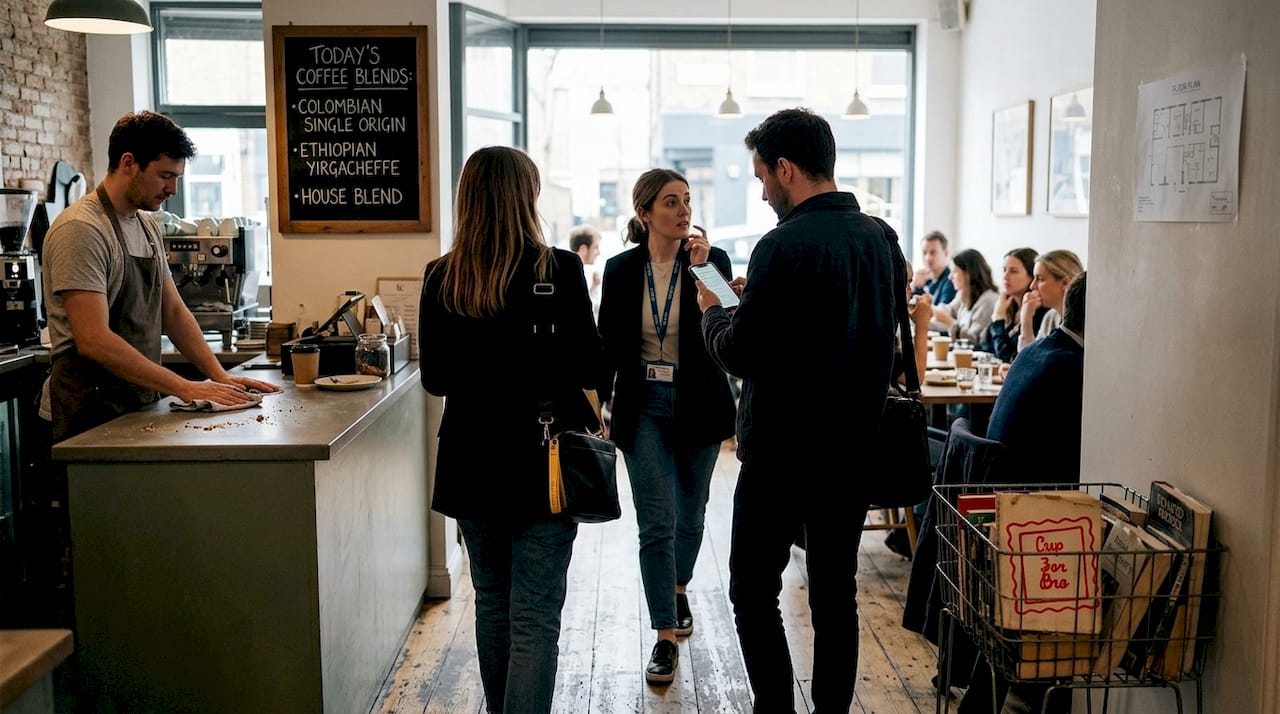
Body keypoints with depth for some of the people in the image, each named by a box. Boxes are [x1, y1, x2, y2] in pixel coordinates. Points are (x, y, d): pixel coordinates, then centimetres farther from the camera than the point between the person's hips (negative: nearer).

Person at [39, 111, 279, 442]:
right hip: (91, 415, -8)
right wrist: (184, 388, -25)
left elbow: (173, 312, 15)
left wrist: (219, 376, 1)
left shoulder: (148, 226, 11)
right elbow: (93, 340, -24)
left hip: (141, 405, 8)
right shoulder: (80, 230, -17)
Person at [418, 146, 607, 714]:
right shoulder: (559, 269, -12)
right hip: (544, 461, -4)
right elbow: (591, 369, -10)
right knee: (535, 618, 1)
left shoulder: (441, 278, -3)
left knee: (491, 604, 20)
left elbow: (435, 380, 3)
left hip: (472, 464, 4)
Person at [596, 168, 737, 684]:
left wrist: (701, 271, -26)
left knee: (690, 513, 16)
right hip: (644, 406, 0)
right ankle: (666, 637, 2)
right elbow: (609, 344, 6)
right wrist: (600, 408, 4)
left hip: (698, 404, 0)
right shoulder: (621, 270, -1)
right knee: (656, 522, -5)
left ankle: (678, 590, 43)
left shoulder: (712, 260, -6)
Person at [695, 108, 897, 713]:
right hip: (854, 450, 7)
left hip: (784, 455, -7)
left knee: (754, 593, 6)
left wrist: (712, 312, 2)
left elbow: (741, 356, -17)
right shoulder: (878, 238, 6)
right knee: (836, 594, 14)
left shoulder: (785, 247, -19)